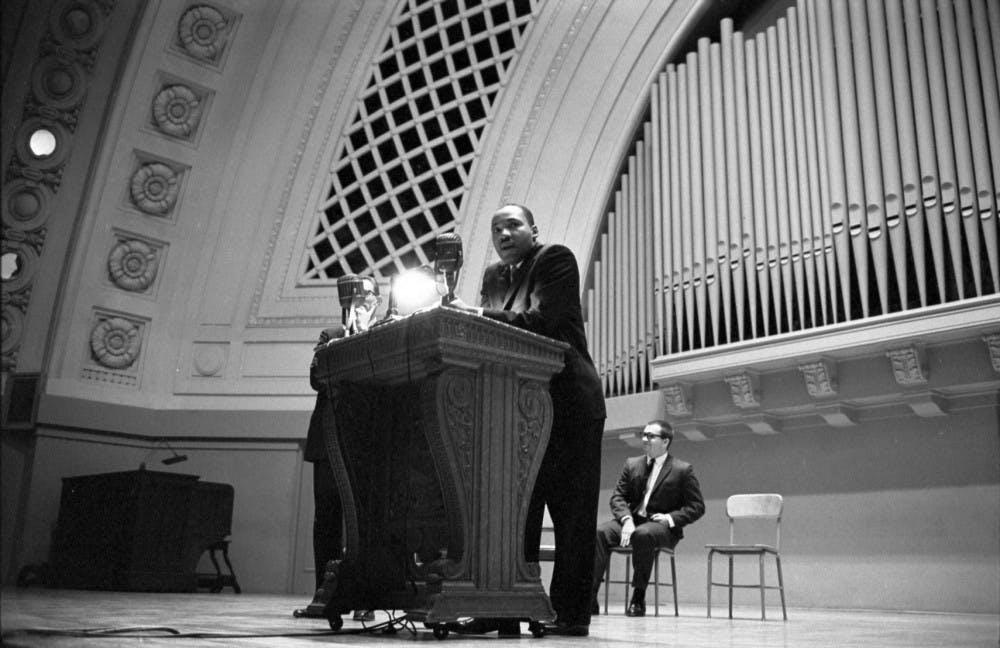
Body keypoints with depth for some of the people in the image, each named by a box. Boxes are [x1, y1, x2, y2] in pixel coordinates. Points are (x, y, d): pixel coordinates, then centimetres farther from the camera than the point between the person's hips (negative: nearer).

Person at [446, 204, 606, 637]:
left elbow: (541, 320, -16)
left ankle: (571, 613, 5)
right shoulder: (494, 275, 18)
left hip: (567, 401, -7)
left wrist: (479, 315, -18)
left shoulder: (557, 259, -2)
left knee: (571, 510, -1)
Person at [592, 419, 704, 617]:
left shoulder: (683, 470, 1)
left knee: (642, 534, -39)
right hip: (632, 521, 4)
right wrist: (626, 519, -11)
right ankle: (589, 597, -29)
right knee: (599, 532, -25)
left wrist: (670, 518, -14)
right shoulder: (632, 464, 13)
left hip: (661, 526, -4)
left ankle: (638, 599, -25)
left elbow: (697, 507, 1)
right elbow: (618, 496, 9)